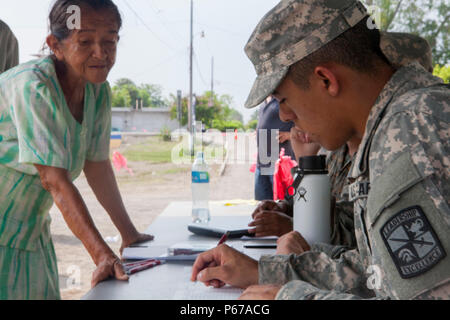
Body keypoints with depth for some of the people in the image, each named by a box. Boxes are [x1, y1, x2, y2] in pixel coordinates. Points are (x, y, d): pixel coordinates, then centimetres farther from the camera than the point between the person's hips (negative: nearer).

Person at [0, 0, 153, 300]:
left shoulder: (99, 91, -2)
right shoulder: (32, 87, -25)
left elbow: (97, 165, 7)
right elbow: (55, 180, -29)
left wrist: (130, 234, 9)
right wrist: (103, 255, -33)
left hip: (32, 232, 7)